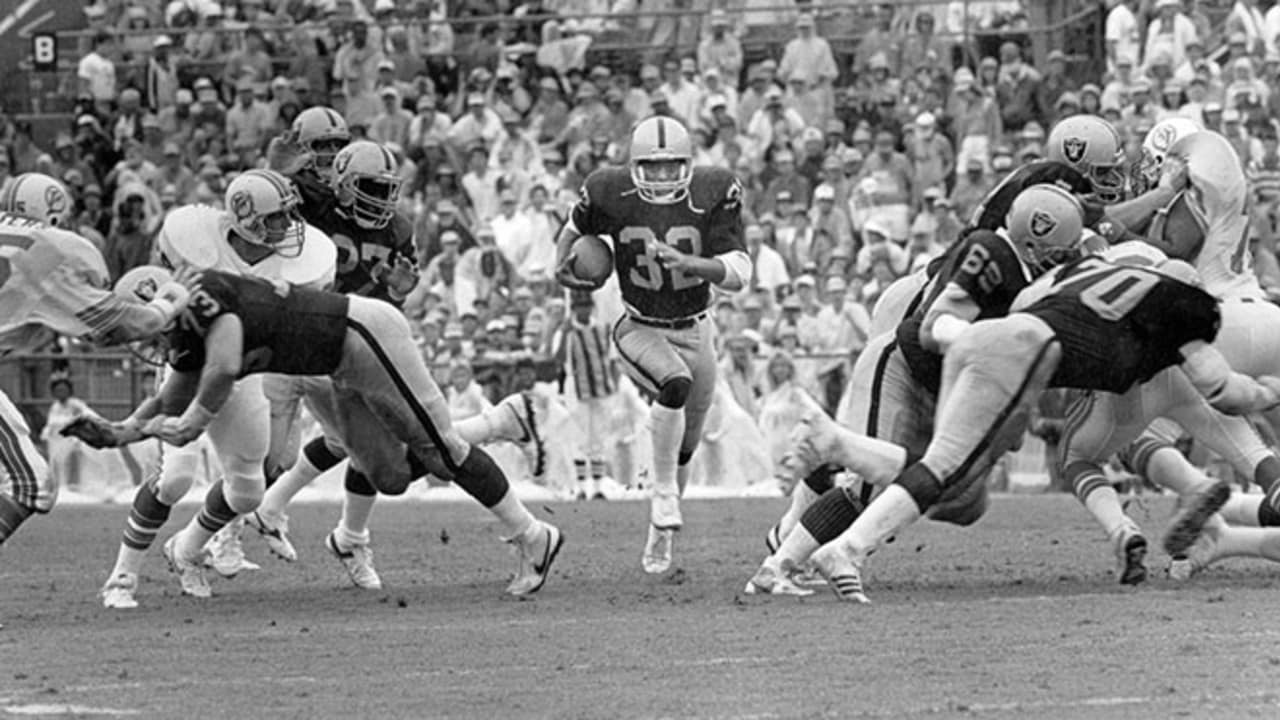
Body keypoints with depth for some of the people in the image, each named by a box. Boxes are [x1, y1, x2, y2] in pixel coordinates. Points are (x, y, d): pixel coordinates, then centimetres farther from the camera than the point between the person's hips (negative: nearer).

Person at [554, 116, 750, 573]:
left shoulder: (713, 194, -18)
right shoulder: (611, 194, -16)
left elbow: (738, 274, -21)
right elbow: (576, 228, 8)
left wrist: (688, 263, -37)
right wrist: (562, 266, -10)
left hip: (693, 331, 2)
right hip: (640, 329, -2)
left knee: (683, 450, 12)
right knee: (675, 383, -35)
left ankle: (660, 535, 34)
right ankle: (664, 494, -21)